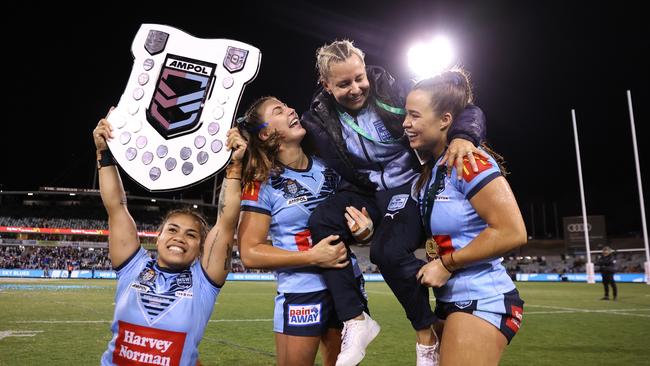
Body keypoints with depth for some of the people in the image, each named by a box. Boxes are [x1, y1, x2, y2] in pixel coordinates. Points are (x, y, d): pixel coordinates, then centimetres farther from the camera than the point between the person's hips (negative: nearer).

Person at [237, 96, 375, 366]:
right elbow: (250, 253, -15)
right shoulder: (262, 184, -10)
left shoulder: (327, 168, 3)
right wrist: (313, 257, -21)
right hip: (302, 293, -4)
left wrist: (361, 226, -5)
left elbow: (351, 207, 18)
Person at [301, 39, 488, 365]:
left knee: (388, 251, -28)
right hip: (365, 191, 4)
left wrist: (463, 136, -37)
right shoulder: (319, 118, -4)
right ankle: (355, 321, -15)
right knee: (321, 223, -24)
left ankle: (426, 333, -1)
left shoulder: (391, 92, -15)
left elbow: (466, 110, -16)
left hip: (409, 185, -3)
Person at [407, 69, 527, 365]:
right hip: (451, 301, 9)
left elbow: (512, 232, -22)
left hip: (482, 303, -9)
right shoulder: (430, 168, 7)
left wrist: (447, 263, -17)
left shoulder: (469, 162, -18)